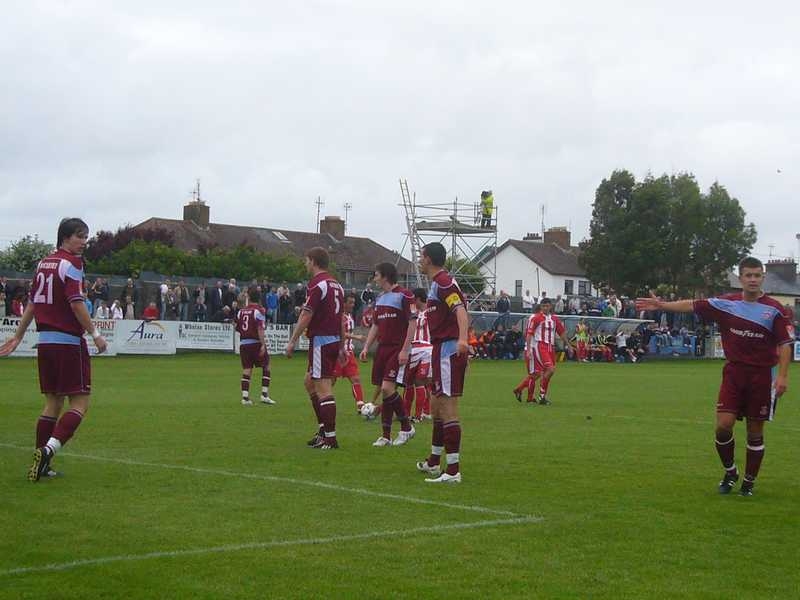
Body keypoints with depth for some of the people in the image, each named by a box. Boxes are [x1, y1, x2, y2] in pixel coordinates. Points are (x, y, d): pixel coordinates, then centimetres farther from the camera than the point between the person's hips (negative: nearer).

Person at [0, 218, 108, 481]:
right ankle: (49, 449, -20)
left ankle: (41, 464, 11)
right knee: (80, 403, -4)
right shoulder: (71, 264, -9)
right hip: (68, 341, -8)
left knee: (53, 403, 13)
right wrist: (95, 335, -13)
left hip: (45, 341, 8)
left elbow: (32, 303, 20)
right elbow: (76, 304, -18)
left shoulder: (43, 263, 14)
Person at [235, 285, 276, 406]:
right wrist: (263, 344, -18)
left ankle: (245, 397, -1)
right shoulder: (259, 310, -9)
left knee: (246, 370, 6)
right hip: (255, 342, -5)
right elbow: (260, 329, -18)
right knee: (266, 367, 8)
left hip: (243, 343, 5)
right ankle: (264, 394, 2)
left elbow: (237, 327, 11)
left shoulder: (241, 311, 7)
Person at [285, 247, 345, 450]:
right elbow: (341, 318, 17)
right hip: (334, 340, 9)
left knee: (324, 389, -7)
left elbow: (306, 316, -16)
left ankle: (330, 437, -6)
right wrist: (341, 347, 22)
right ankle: (324, 429, 19)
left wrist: (292, 341, -11)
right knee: (309, 381, 20)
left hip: (320, 340, -9)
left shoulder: (317, 284, -13)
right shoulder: (337, 285, 14)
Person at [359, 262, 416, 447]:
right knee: (384, 391, 5)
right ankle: (386, 436, 9)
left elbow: (412, 323, -12)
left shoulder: (404, 295, -8)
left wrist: (405, 350, -17)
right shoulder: (380, 298, 17)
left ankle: (406, 427, 0)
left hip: (398, 350, -8)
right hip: (382, 348, 8)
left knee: (387, 388, -16)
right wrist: (366, 347, 12)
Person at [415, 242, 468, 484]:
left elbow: (461, 310, -27)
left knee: (447, 408, -12)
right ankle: (434, 462, 33)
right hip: (442, 350, 11)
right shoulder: (438, 282, 18)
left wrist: (462, 339, -42)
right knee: (436, 405, 20)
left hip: (448, 350, -11)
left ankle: (453, 470, -13)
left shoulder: (443, 282, -13)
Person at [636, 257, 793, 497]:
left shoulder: (774, 309, -5)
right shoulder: (726, 304, 1)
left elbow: (785, 343, -6)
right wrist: (661, 305, 2)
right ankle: (729, 471, 17)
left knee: (755, 431, 4)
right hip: (733, 372, 2)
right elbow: (692, 305, 6)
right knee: (723, 425, -8)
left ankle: (749, 481, 19)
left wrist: (783, 376, -14)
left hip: (762, 376, -2)